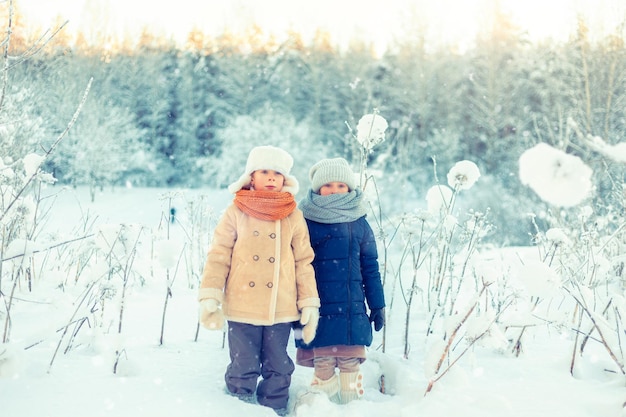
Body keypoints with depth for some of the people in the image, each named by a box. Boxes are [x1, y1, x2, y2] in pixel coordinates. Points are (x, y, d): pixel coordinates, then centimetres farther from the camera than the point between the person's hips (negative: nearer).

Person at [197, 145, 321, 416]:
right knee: (243, 369, 7)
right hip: (242, 309, -2)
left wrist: (309, 303, 4)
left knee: (278, 370, 12)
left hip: (281, 310, 2)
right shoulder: (236, 212, 0)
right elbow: (218, 256, -1)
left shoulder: (293, 216, 5)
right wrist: (209, 298, -8)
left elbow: (304, 262, 7)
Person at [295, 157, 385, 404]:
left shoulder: (359, 223, 7)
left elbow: (370, 267, 10)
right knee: (323, 363, 1)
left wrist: (377, 304, 8)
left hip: (352, 308, 2)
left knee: (351, 363, 5)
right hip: (318, 308, -2)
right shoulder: (305, 221, 0)